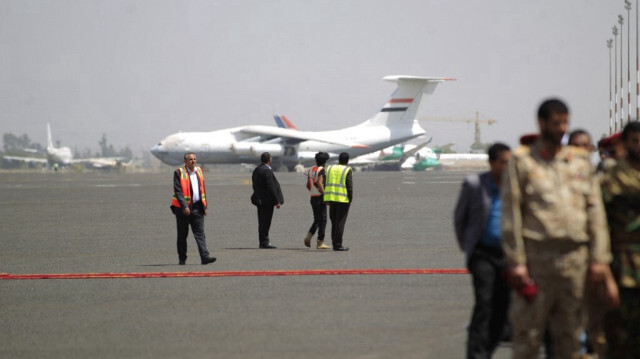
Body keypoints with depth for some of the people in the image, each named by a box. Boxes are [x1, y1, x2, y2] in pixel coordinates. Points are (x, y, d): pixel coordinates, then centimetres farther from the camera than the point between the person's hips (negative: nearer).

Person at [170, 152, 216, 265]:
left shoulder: (199, 171, 13)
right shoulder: (179, 173, -6)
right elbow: (178, 191, -14)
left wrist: (204, 206, 13)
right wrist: (184, 206, -23)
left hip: (197, 207, 4)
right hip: (183, 208, -4)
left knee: (200, 233, -4)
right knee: (182, 235, 5)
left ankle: (204, 257, -12)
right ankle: (182, 259, 14)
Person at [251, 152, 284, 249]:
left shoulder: (256, 170, 13)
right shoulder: (267, 171, -17)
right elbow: (271, 187, -19)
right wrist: (277, 201, -15)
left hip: (260, 200, 9)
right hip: (267, 200, -9)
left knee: (262, 222, 13)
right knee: (265, 222, -5)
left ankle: (263, 242, 17)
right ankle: (265, 242, -3)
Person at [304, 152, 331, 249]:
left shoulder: (311, 170, 12)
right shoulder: (321, 170, -12)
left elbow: (308, 185, 15)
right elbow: (319, 183, -24)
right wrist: (325, 195, -21)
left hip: (313, 197, 8)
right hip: (320, 198, -8)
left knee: (317, 220, 17)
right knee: (322, 220, -1)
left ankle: (309, 236, -1)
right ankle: (320, 243, -1)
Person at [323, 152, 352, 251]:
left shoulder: (329, 168, 10)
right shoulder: (348, 170, -4)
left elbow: (325, 184, 8)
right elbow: (349, 186, -10)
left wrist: (327, 199, 11)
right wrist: (350, 199, -2)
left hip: (331, 198, 5)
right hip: (343, 198, -5)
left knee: (334, 222, 14)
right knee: (340, 222, -2)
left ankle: (334, 243, 15)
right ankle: (338, 245, -4)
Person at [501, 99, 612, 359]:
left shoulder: (580, 160, 13)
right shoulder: (522, 161, 1)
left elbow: (595, 210, 12)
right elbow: (511, 214, -3)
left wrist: (599, 258, 5)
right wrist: (515, 261, -9)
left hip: (574, 257, 4)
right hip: (536, 256, -4)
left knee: (570, 334, 10)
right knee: (528, 332, -2)